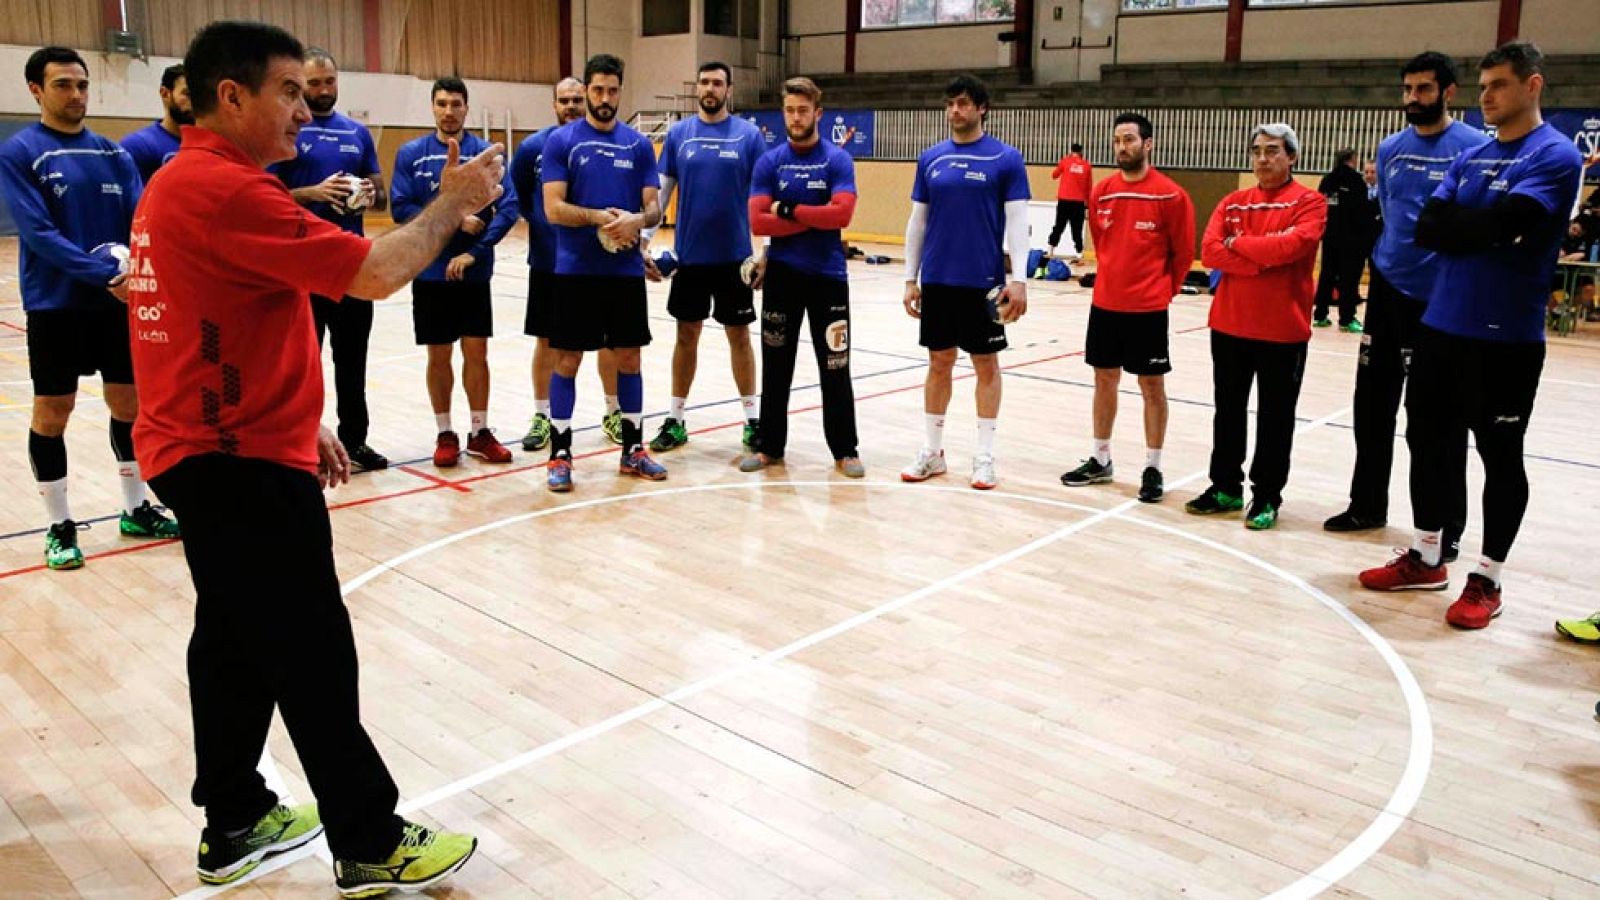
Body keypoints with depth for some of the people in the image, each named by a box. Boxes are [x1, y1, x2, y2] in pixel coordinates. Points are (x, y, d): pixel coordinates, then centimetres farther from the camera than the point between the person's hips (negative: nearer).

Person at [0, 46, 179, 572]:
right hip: (55, 305, -4)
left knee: (130, 404, 10)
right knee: (52, 414, 4)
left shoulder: (113, 152, 7)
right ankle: (60, 526, 16)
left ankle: (136, 509, 25)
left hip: (121, 302, 4)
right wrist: (104, 276, -23)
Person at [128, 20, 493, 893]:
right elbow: (372, 273, -24)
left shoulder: (184, 182, 15)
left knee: (236, 642, 16)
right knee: (312, 657, -3)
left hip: (210, 451, 11)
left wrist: (298, 424, 21)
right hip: (240, 464, -11)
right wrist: (454, 202, -9)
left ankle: (235, 823, 28)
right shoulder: (225, 186, -19)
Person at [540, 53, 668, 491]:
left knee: (629, 359, 9)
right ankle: (560, 455, 11)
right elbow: (553, 208, -8)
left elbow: (654, 208, 4)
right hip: (575, 271, -3)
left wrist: (637, 220, -18)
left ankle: (633, 450, 21)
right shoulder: (561, 141, -1)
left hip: (627, 271, 3)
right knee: (567, 360, 1)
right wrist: (599, 217, -22)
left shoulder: (639, 144, 7)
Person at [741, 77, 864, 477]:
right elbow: (757, 221, -7)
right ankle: (770, 445, 20)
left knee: (835, 368, 2)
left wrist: (789, 210, -10)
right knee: (776, 366, 9)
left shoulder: (838, 160, -2)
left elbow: (842, 214, -15)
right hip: (782, 276, 2)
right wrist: (815, 221, -10)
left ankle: (845, 451, 12)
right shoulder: (769, 162, 3)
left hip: (829, 277, -2)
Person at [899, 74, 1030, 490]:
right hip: (937, 281, 3)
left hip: (984, 282, -3)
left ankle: (984, 456, 15)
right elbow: (917, 220, 11)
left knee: (986, 364, 5)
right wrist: (910, 278, 8)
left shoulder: (1006, 159, -3)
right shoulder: (930, 158, 7)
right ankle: (932, 451, 20)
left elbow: (1017, 221, -6)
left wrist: (1018, 279, -14)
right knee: (939, 363, 10)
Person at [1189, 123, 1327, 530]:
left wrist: (1239, 243, -9)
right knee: (1228, 411, 13)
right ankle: (1225, 487, 25)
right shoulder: (1233, 203, 9)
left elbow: (1293, 244, -21)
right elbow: (1209, 251, -4)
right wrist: (1261, 262, -16)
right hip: (1229, 325, 4)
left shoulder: (1309, 202, -3)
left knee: (1275, 418, 5)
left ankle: (1267, 496, 15)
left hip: (1283, 329, -4)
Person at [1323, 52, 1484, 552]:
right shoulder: (1390, 148, 9)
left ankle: (1446, 526, 14)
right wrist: (1385, 261, 15)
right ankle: (1367, 505, 26)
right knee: (1372, 405, 11)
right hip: (1388, 292, 5)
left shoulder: (1476, 149, -7)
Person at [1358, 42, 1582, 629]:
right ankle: (1426, 558, 26)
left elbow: (1500, 222, -21)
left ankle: (1487, 580, 14)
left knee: (1500, 457, 4)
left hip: (1505, 338, -6)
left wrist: (1457, 224, -4)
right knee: (1430, 441, 12)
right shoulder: (1470, 158, 13)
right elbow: (1427, 230, 1)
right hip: (1440, 326, 7)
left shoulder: (1555, 156, -7)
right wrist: (1486, 227, -13)